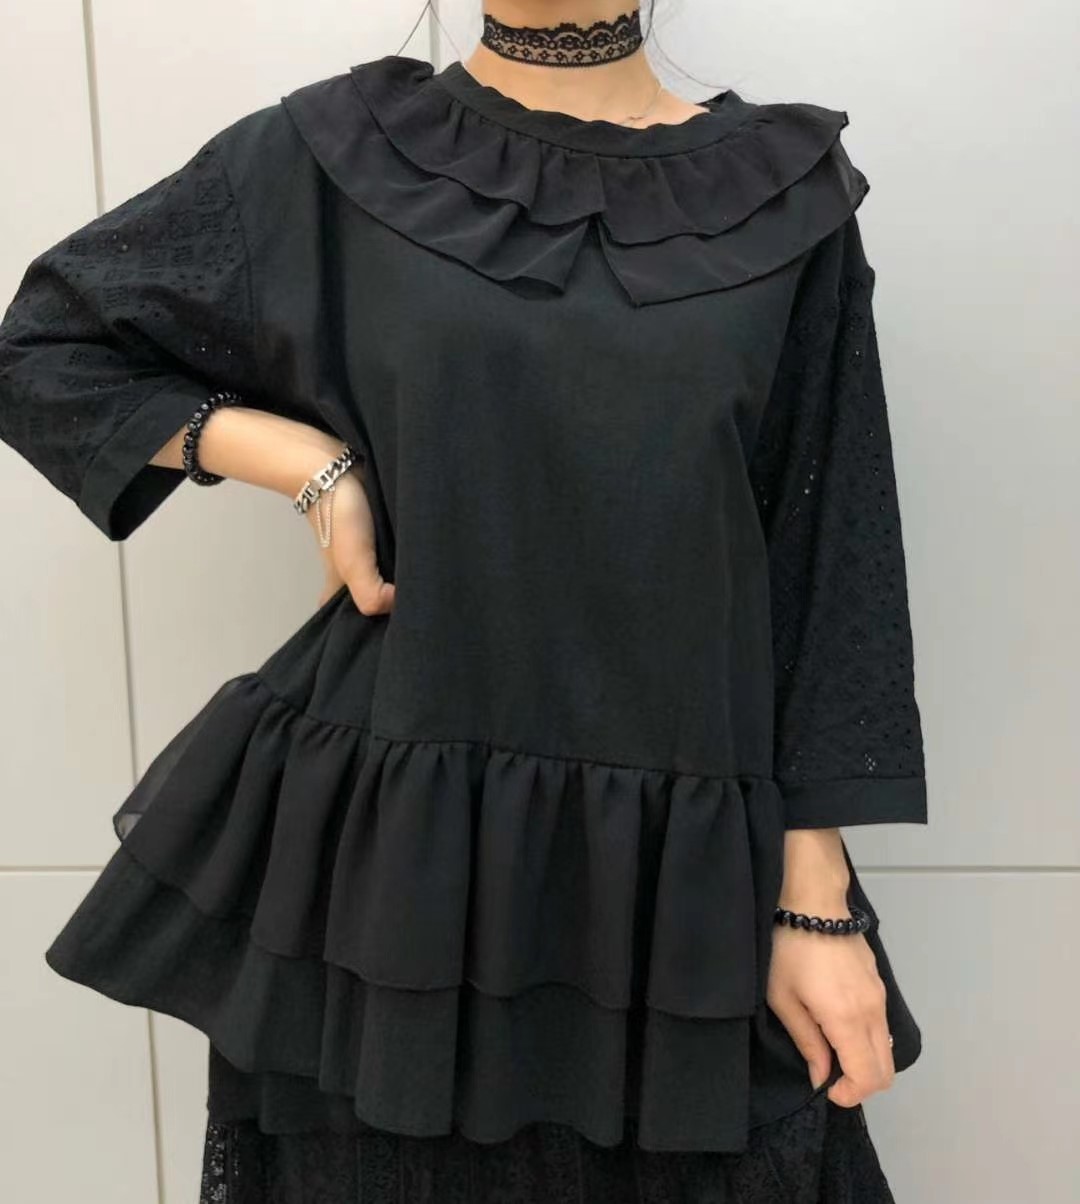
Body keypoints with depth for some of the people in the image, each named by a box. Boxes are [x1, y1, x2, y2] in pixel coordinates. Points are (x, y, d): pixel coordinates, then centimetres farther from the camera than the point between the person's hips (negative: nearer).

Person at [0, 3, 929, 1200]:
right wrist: (312, 465, -6)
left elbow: (825, 571, 1)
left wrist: (818, 907, -1)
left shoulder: (785, 193, 1)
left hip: (683, 873, 1)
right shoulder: (338, 153, -1)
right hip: (389, 840, 0)